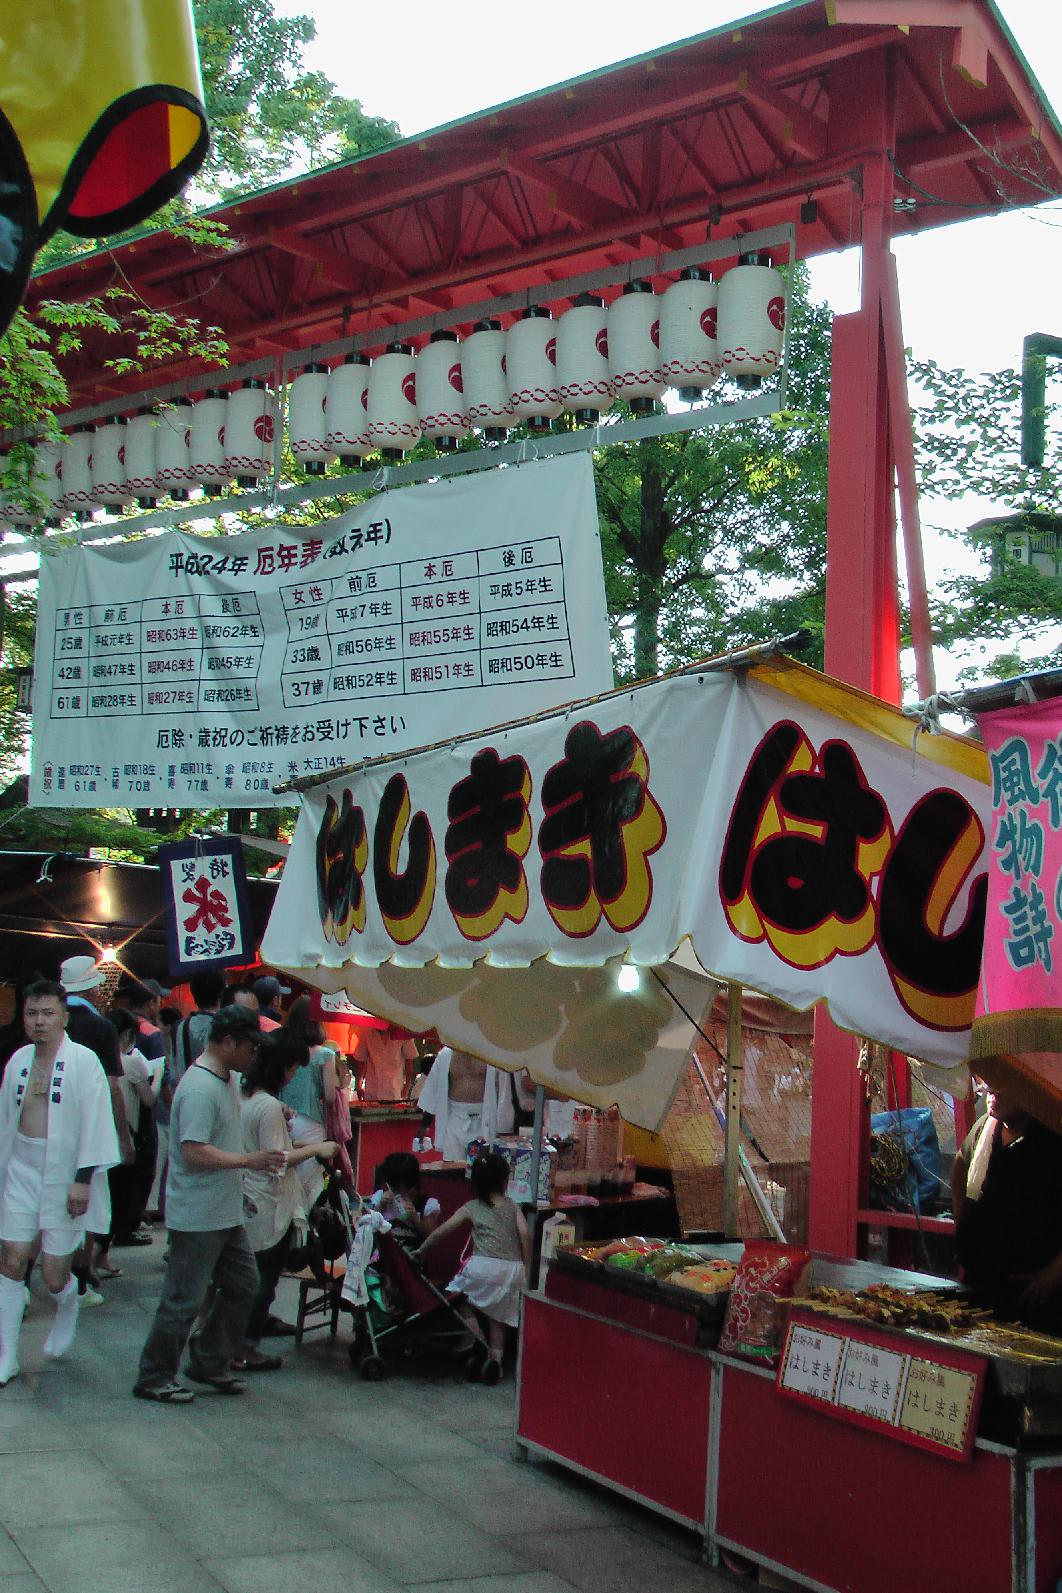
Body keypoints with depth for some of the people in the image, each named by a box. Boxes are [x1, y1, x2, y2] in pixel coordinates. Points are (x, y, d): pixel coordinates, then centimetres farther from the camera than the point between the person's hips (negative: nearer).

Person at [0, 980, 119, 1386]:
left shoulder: (83, 1061, -10)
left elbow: (95, 1124, -12)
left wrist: (83, 1180, -15)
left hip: (65, 1177, -4)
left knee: (54, 1277, -1)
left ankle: (66, 1308, 35)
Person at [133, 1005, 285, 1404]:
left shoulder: (226, 1079, 11)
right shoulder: (199, 1088, -21)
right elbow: (194, 1152, -28)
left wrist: (256, 1162, 16)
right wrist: (250, 1159, -27)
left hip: (226, 1213, 10)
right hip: (197, 1217, -10)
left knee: (244, 1284, 14)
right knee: (183, 1300, -1)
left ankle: (209, 1364, 26)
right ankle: (153, 1378, 12)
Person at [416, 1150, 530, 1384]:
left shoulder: (471, 1208, 11)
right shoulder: (512, 1207, 15)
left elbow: (440, 1232, 12)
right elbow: (524, 1234, 1)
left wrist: (421, 1251, 25)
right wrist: (526, 1267, 8)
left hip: (483, 1266, -3)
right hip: (513, 1268, 3)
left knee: (462, 1297, 19)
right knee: (497, 1315, 18)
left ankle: (476, 1340, -1)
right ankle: (495, 1357, 2)